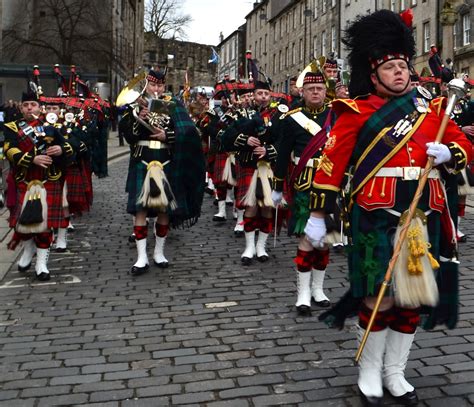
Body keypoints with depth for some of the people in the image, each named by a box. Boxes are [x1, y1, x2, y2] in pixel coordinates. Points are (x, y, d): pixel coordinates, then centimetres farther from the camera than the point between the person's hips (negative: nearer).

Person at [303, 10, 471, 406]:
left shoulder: (430, 106, 12)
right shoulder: (358, 112, -2)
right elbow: (331, 164, -4)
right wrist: (317, 217, -6)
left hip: (424, 217, 5)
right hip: (377, 217, -4)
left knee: (413, 296, 9)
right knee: (380, 297, -1)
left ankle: (395, 372, 26)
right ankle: (370, 371, 21)